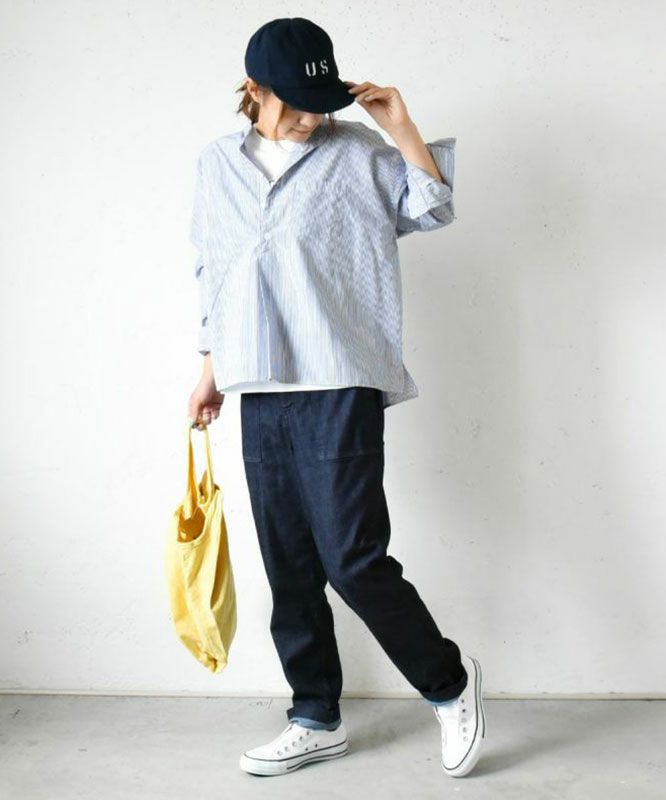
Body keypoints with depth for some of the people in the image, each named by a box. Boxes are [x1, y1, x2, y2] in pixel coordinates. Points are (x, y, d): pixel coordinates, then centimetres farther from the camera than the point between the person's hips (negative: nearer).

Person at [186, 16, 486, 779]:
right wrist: (211, 370, 17)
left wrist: (402, 127, -9)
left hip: (340, 386, -4)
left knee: (352, 559, -9)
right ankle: (316, 721, 25)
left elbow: (433, 209, 0)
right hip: (261, 394, 5)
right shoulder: (216, 164, 13)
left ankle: (449, 681, 16)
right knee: (289, 570, 9)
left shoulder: (357, 153, 2)